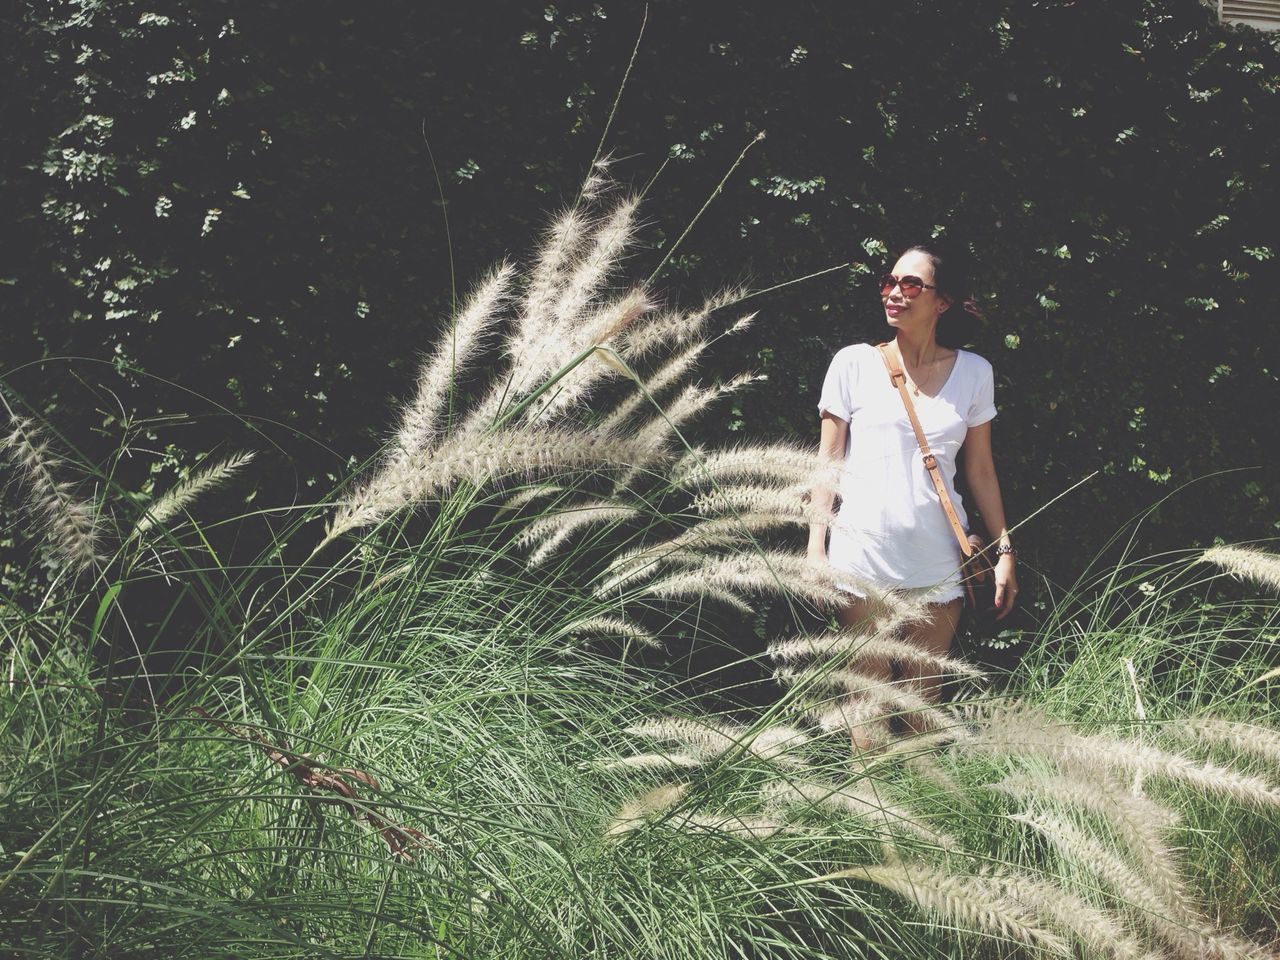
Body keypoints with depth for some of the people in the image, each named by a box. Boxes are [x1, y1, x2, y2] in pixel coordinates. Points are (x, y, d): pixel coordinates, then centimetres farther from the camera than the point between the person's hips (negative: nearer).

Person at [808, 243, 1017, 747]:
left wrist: (1004, 550, 7)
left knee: (925, 698, 6)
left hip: (937, 565, 1)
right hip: (861, 561, -1)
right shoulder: (854, 364, 2)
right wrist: (815, 547, -2)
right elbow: (827, 460, 4)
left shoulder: (972, 372, 6)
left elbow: (980, 470, 11)